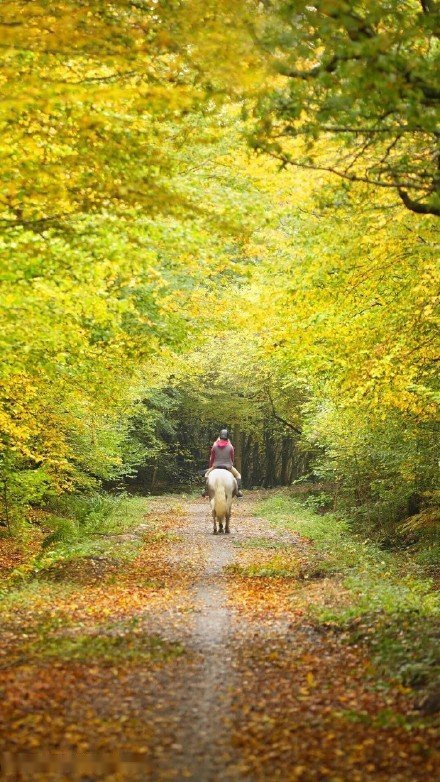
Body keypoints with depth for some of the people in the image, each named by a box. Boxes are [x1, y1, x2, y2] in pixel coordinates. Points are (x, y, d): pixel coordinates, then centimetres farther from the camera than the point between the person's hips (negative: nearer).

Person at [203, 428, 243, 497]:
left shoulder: (215, 445, -8)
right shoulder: (230, 446, -10)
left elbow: (211, 458, 1)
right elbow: (232, 458, 2)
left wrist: (210, 467, 16)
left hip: (216, 466, 1)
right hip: (228, 466, -1)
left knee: (207, 474, 26)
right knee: (238, 475, 21)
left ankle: (206, 490, 13)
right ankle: (238, 490, 5)